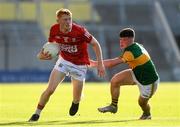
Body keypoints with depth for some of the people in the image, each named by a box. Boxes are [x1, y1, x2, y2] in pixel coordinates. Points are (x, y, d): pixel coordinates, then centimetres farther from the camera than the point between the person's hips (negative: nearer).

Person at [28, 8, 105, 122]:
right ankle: (37, 113, 6)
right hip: (64, 61, 2)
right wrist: (42, 54, -16)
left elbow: (95, 44, -16)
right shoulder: (54, 30, -15)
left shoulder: (79, 31, -28)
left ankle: (75, 103, 45)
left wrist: (100, 64, -20)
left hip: (79, 64, -2)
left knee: (76, 98, 6)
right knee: (50, 89, -13)